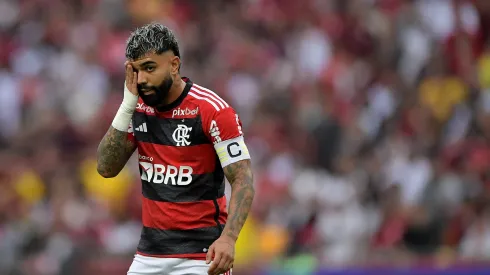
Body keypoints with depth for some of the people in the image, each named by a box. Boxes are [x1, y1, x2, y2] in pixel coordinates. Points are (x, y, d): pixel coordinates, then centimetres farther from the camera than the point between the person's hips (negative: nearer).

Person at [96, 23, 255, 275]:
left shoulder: (212, 110, -13)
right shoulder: (138, 108, 5)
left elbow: (243, 180, -14)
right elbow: (107, 168, 0)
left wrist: (228, 238, -29)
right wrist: (128, 105, -8)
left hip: (201, 253, -6)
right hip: (150, 252, 6)